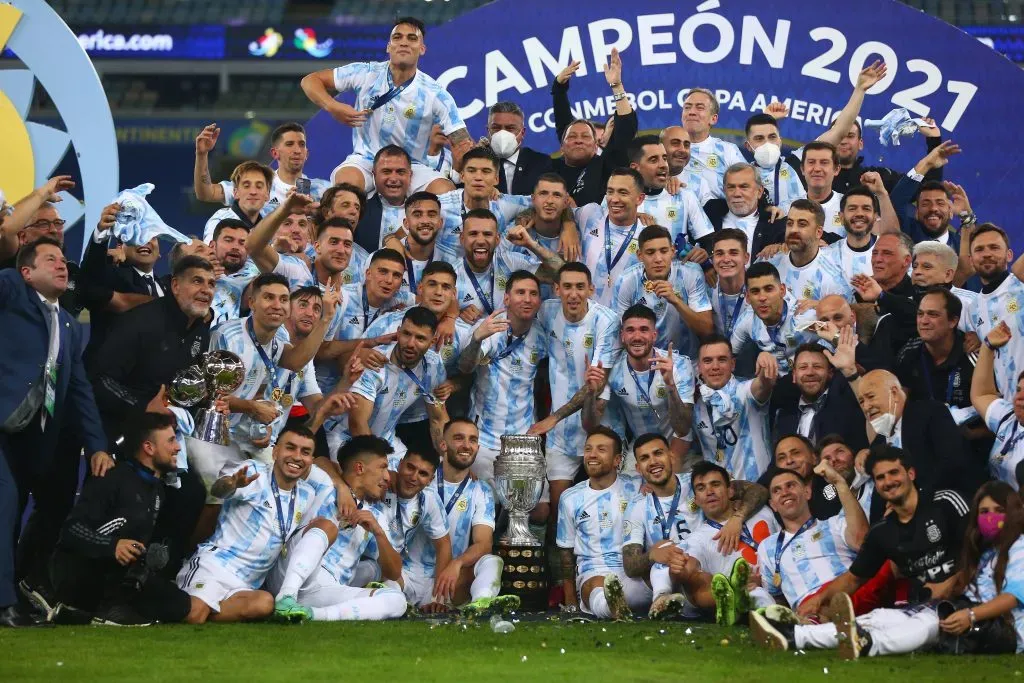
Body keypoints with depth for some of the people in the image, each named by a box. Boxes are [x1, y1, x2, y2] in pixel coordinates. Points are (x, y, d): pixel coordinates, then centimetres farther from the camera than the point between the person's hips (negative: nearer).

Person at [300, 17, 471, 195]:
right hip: (364, 161, 0)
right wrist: (333, 107, -17)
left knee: (445, 191, -31)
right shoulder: (365, 73, -3)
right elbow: (311, 81, 3)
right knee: (348, 180, -37)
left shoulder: (437, 95, -6)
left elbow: (461, 141, -8)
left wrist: (462, 155, -34)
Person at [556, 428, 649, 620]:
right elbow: (566, 553, 20)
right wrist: (570, 602, 16)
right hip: (594, 572, -2)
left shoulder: (637, 488, 11)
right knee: (597, 589, -41)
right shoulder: (570, 499, 16)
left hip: (635, 571, 2)